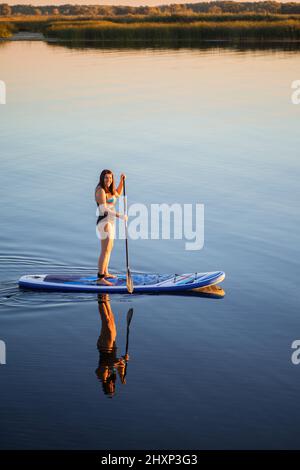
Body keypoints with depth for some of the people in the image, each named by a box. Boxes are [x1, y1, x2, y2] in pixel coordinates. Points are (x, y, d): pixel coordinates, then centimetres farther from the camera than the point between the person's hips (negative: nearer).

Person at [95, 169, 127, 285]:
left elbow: (118, 194, 29)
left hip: (110, 222, 11)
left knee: (109, 248, 22)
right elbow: (103, 208, -27)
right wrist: (119, 216, -30)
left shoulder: (109, 190, 9)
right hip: (104, 222, -11)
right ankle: (100, 279, -16)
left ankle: (105, 272, 35)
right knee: (105, 251, -14)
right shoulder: (101, 191, -19)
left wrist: (122, 180, 18)